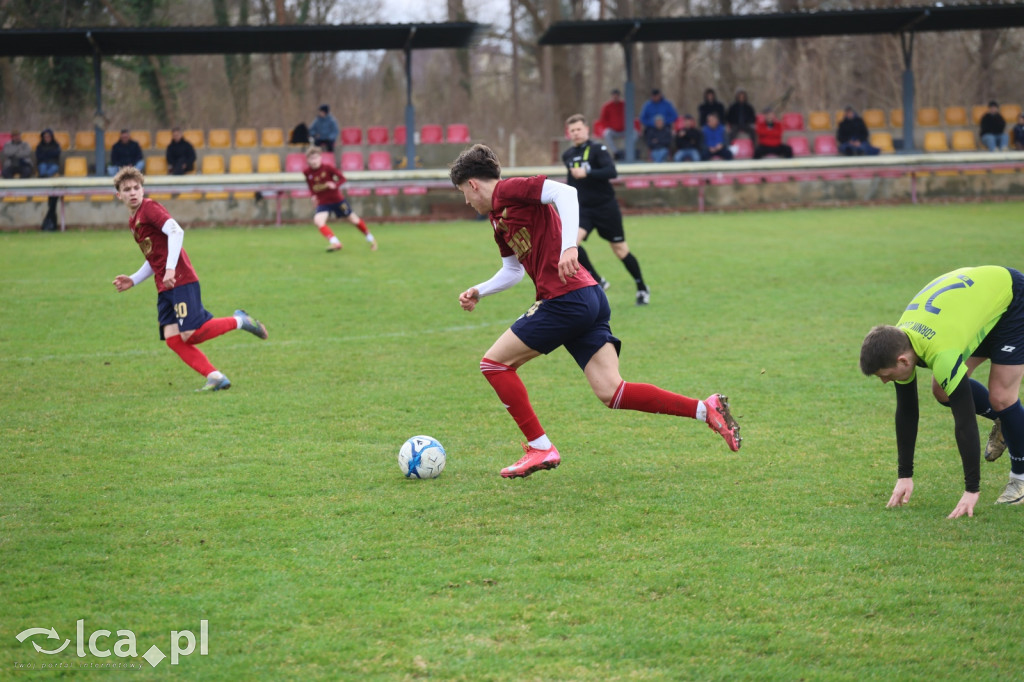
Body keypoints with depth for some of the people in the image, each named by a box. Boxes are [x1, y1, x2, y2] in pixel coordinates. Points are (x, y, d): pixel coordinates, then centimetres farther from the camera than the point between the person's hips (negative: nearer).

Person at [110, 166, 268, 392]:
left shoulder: (149, 208, -5)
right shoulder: (132, 221, 21)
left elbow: (176, 231, -21)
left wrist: (170, 269, -28)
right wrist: (133, 281, 20)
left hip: (181, 280, -9)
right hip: (164, 287, 9)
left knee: (190, 335, -16)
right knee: (172, 339, -6)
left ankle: (240, 321, 4)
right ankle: (216, 378, -8)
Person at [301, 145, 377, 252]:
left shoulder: (327, 168, -17)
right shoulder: (307, 172, -7)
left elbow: (342, 178, -11)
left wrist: (335, 185, -29)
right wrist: (314, 195, 4)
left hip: (337, 199, -2)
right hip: (323, 202, 2)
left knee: (353, 219, 9)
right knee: (318, 220, -26)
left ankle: (371, 239, 31)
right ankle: (335, 243, -25)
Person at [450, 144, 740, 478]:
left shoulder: (510, 189, -4)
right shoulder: (498, 220, 25)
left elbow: (565, 193, -19)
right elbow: (513, 271, 38)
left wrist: (569, 246, -28)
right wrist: (478, 291, 29)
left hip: (568, 298, -9)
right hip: (590, 301, 9)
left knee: (494, 363, 2)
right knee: (611, 392, 1)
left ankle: (540, 448, 3)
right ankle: (706, 409, -5)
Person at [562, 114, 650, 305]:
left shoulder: (597, 150, -10)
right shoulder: (568, 156, 8)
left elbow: (611, 172, -26)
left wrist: (586, 173, -33)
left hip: (606, 208, -4)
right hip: (583, 209, 4)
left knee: (620, 250, 3)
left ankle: (642, 288, 23)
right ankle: (598, 282, -9)